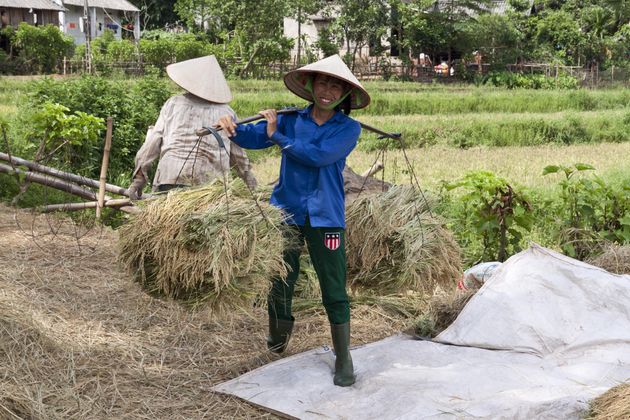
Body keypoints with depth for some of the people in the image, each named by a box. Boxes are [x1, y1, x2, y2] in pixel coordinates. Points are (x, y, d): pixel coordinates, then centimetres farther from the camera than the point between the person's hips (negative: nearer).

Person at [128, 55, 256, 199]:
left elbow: (154, 141, 9)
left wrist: (139, 176, 10)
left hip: (170, 177, -1)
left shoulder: (174, 103, 12)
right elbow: (238, 153, 16)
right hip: (210, 181, 1)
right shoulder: (226, 112, 14)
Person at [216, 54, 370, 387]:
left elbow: (319, 155, -20)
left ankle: (343, 358, 13)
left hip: (325, 216, -2)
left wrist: (278, 136, -15)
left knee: (334, 290, 1)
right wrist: (233, 129, -33)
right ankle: (277, 338, 40)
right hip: (286, 211, 2)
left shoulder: (348, 128, -4)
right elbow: (255, 136, -12)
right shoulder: (290, 120, 2)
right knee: (279, 282, 14)